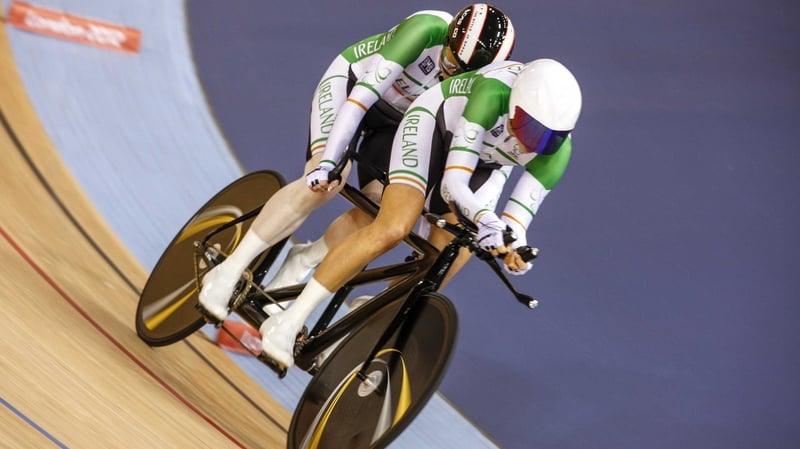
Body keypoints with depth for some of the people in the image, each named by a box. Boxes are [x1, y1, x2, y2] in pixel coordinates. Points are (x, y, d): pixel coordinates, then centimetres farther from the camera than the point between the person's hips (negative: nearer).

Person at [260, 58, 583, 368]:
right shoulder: (494, 93, -39)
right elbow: (452, 182, -40)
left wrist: (514, 248, -45)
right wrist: (485, 218, -57)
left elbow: (518, 216, -24)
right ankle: (288, 323, -21)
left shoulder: (558, 150, -27)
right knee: (392, 229, -26)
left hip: (483, 163, 6)